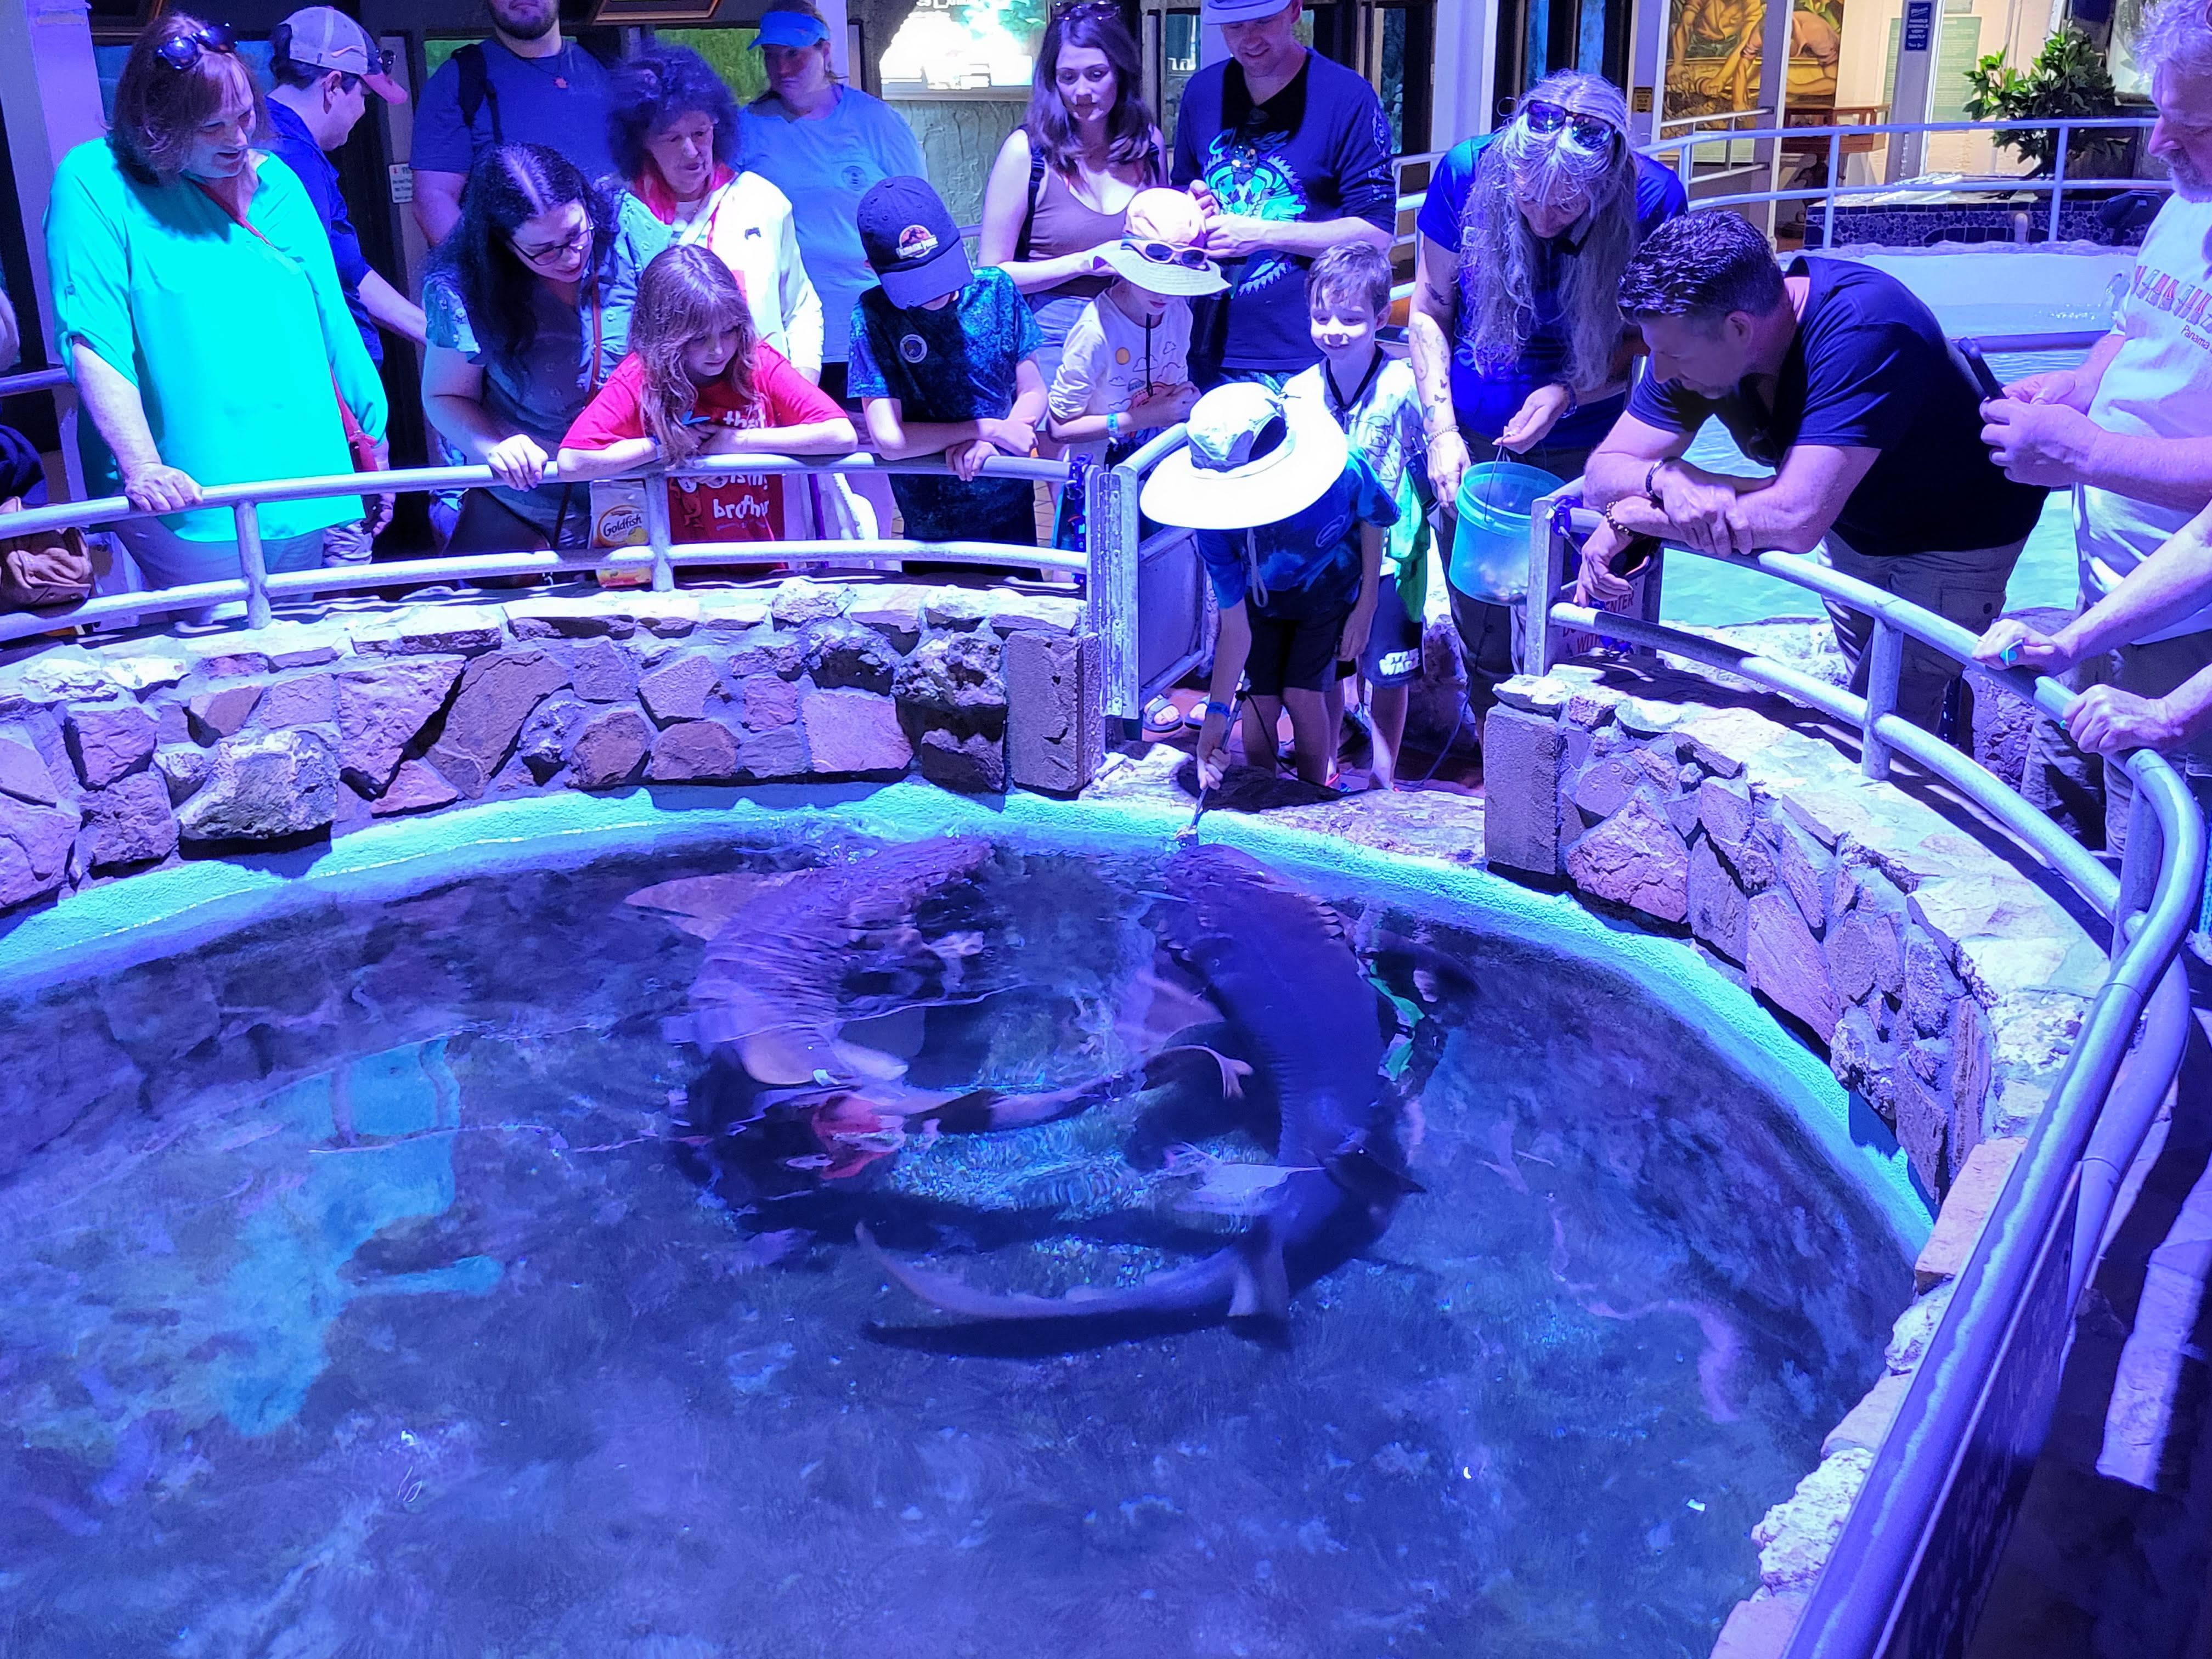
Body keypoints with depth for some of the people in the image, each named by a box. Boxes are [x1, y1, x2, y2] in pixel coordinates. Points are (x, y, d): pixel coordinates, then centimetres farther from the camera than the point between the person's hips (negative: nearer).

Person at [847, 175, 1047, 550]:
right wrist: (989, 429, -16)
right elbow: (889, 440, -19)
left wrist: (985, 446, -18)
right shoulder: (874, 316, -14)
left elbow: (1033, 392, 0)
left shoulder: (995, 289, -5)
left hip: (1014, 515, 3)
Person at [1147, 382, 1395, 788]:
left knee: (1302, 694, -10)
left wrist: (1365, 608, -10)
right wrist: (1217, 713, -37)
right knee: (1261, 700, -6)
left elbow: (1372, 520, -13)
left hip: (1328, 590, -1)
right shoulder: (1214, 521, -35)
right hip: (1262, 597, 1)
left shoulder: (1343, 470, -39)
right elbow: (1234, 624, -29)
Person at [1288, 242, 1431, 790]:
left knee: (1389, 674, 8)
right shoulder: (1299, 391, -3)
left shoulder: (1403, 386, -14)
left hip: (1390, 555, -3)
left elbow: (1431, 469, -4)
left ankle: (1383, 777, 26)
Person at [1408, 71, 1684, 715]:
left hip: (1584, 448, -1)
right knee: (1480, 627, 9)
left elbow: (1648, 337, -3)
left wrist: (1569, 393, -20)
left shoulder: (1653, 199, -17)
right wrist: (1442, 428, -10)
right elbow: (1429, 309, -2)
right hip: (1472, 437, 1)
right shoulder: (1467, 172, -14)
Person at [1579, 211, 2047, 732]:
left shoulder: (1862, 330, -39)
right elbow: (1602, 474, -15)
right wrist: (1664, 479, -39)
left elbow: (1796, 519, -44)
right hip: (1854, 528, 6)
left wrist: (1630, 515, -36)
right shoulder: (1697, 332, -18)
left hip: (1958, 540, -6)